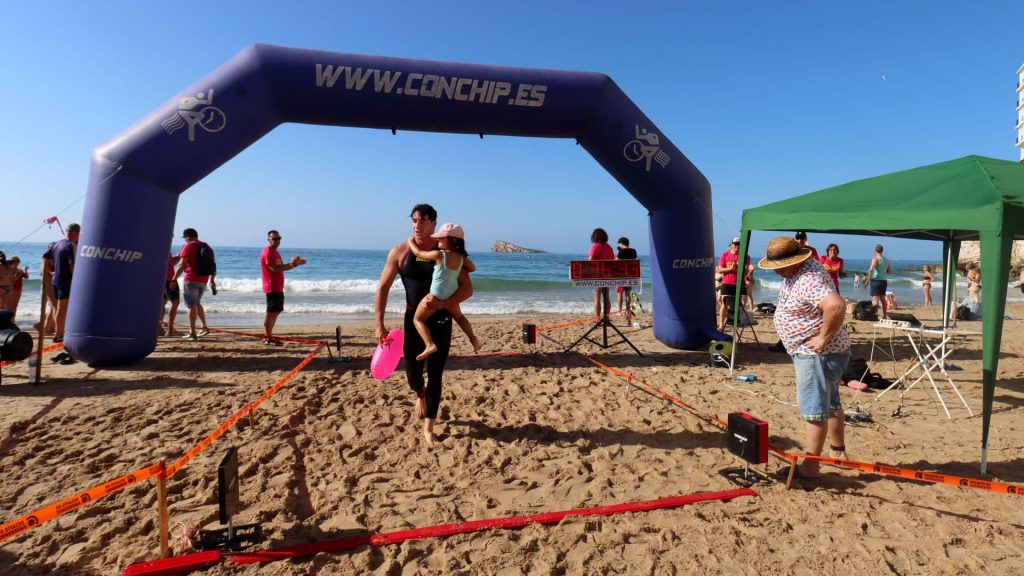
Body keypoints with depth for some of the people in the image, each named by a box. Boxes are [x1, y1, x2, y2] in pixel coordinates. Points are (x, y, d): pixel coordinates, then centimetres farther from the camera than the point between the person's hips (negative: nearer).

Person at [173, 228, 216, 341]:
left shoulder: (188, 247, -7)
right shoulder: (207, 247, 13)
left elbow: (182, 265, -16)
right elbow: (213, 266, 16)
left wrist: (174, 279, -13)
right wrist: (212, 280, 22)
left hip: (192, 280, -6)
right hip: (204, 280, 7)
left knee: (191, 305, -2)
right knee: (197, 303, 22)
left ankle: (192, 333, -2)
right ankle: (205, 327, 19)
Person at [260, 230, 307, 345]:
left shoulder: (274, 252, 19)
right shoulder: (267, 252, -13)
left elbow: (281, 267, 21)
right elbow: (274, 269, -23)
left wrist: (296, 263, 11)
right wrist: (292, 263, -22)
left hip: (278, 288, 10)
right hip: (272, 288, -10)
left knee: (276, 312, 13)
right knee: (271, 312, -7)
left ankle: (268, 335, 20)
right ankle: (268, 338, -4)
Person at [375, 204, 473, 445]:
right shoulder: (399, 252, -5)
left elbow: (467, 288, -8)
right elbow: (382, 288, -2)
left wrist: (443, 301, -25)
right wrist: (379, 324, -9)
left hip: (441, 321, -1)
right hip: (414, 319, 1)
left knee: (435, 375, 2)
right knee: (413, 373, 7)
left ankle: (428, 428, 14)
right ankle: (420, 395, 44)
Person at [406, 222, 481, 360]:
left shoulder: (439, 255, -21)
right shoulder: (462, 257, -5)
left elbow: (418, 252, -10)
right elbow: (472, 268, 12)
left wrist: (411, 241, 9)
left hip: (436, 297, -6)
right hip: (452, 296, 6)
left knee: (418, 319, 7)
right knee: (459, 316, 32)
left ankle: (429, 344, -11)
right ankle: (473, 339, 31)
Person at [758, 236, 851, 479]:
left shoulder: (809, 280, -27)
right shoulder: (797, 269, 6)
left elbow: (836, 305, -43)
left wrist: (823, 338, -31)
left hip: (819, 354, -11)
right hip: (808, 353, 11)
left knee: (814, 408, -5)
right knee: (830, 404, 22)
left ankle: (810, 467, 1)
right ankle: (838, 452, 39)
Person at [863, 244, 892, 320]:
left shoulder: (875, 259, -10)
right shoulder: (887, 260, 11)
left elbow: (871, 270, -22)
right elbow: (890, 271, 17)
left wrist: (868, 279, -17)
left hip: (876, 280, -7)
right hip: (884, 280, 7)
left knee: (875, 299, -11)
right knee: (882, 298, 16)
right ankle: (884, 316, 22)